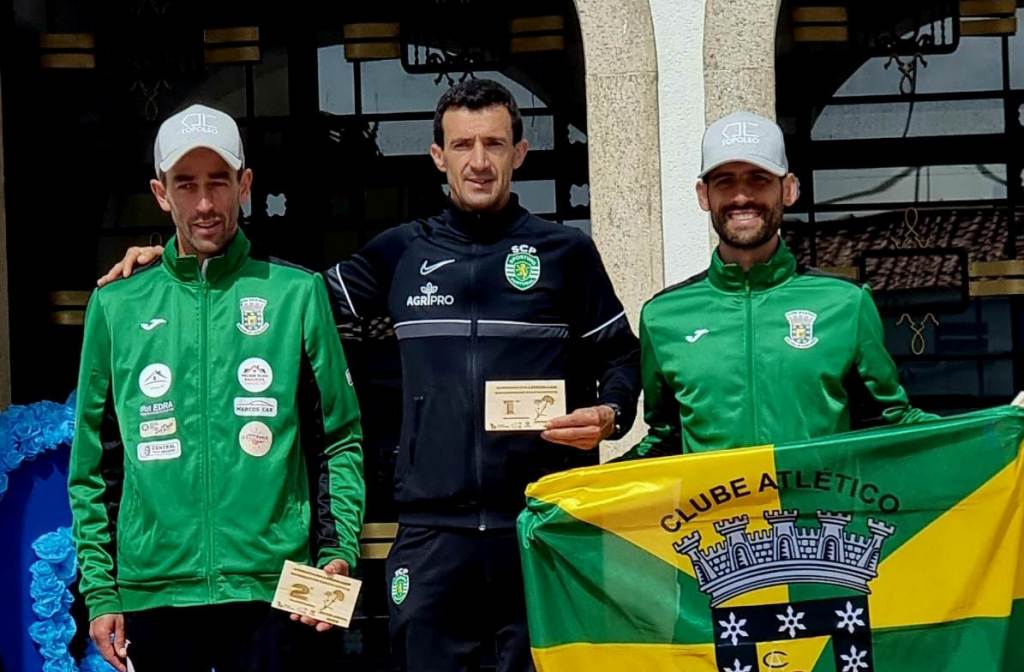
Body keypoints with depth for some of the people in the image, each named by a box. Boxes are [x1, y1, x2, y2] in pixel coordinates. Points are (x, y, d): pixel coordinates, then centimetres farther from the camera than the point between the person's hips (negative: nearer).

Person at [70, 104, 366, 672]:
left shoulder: (296, 294, 4)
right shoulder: (116, 306, 7)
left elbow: (339, 441, 6)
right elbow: (93, 466, 10)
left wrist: (339, 551, -6)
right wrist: (99, 591, 4)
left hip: (273, 591, -1)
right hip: (153, 594, 1)